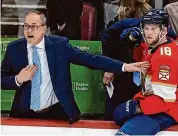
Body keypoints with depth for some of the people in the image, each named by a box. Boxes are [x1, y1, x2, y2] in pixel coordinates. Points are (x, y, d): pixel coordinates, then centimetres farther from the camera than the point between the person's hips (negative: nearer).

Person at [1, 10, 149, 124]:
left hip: (56, 112, -1)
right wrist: (18, 79, -18)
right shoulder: (14, 48, -1)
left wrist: (125, 66, -18)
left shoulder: (60, 44, -6)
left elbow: (90, 59, -10)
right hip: (24, 114, 1)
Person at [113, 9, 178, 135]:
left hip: (165, 112, -11)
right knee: (119, 115, 26)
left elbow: (164, 98, -28)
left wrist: (136, 107, -22)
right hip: (153, 101, 11)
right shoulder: (152, 45, 3)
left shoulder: (166, 55, -25)